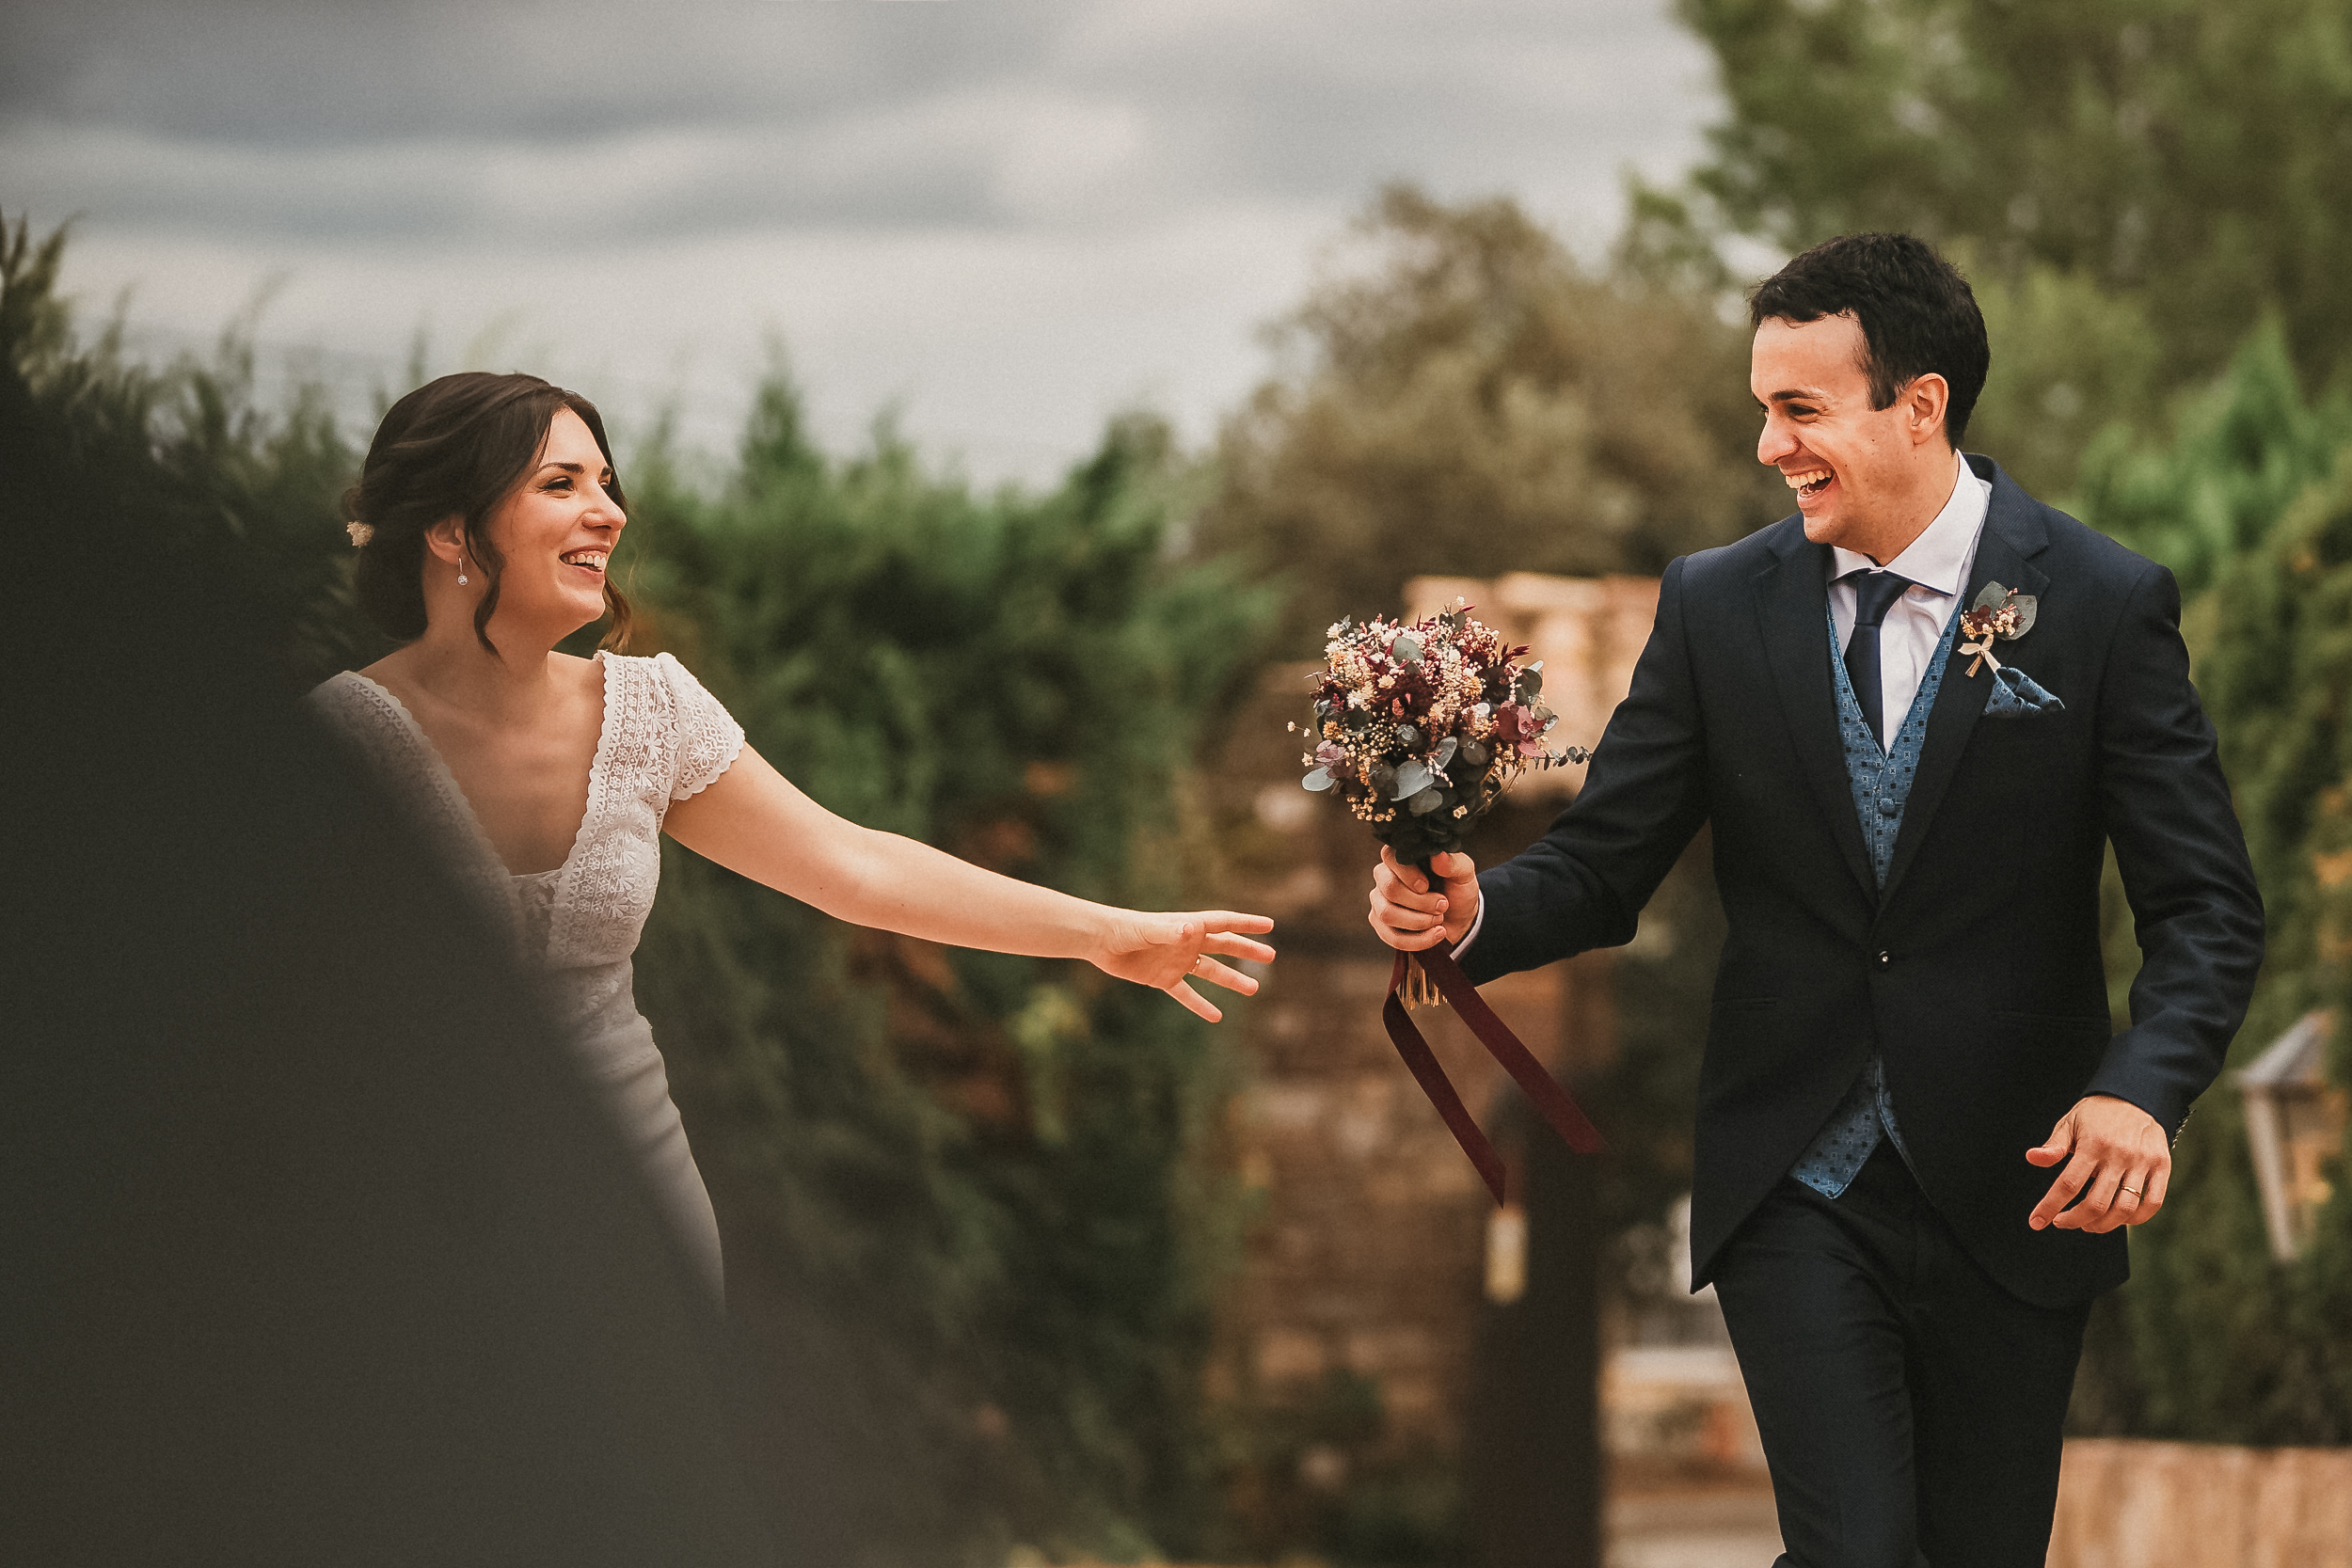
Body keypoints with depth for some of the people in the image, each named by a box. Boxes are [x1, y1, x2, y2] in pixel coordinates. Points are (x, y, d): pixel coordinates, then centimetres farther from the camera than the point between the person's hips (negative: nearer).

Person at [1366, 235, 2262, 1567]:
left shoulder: (2105, 604, -6)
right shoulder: (1717, 607, 1)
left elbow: (2208, 907, -8)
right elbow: (1601, 868, 3)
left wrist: (2142, 1094, -27)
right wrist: (1477, 913, -20)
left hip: (2014, 1192, 0)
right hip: (1795, 1193, 1)